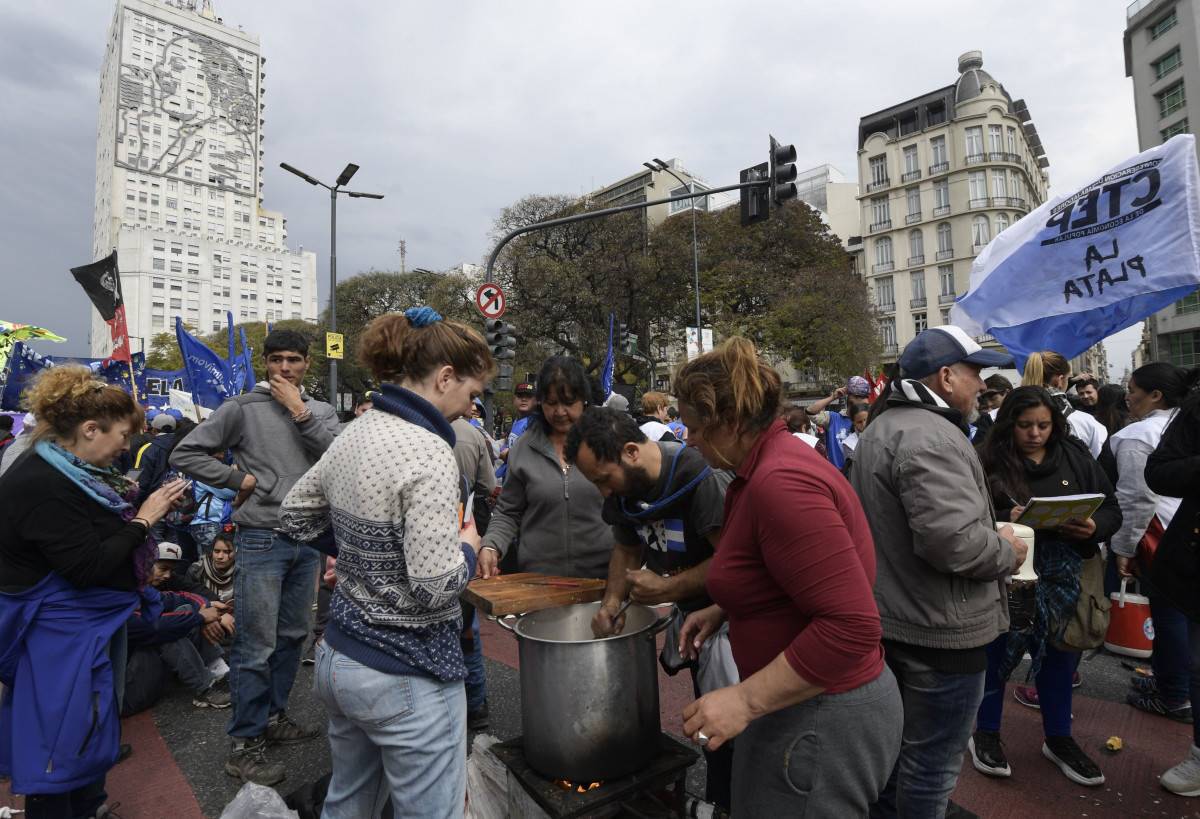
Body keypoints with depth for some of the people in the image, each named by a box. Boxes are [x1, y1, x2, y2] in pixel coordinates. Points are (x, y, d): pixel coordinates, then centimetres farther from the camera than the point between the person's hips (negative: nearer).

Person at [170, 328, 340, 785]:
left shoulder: (322, 412, 5)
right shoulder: (242, 408, -5)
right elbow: (185, 453, -3)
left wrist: (300, 411, -15)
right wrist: (238, 479, -9)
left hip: (308, 538, 4)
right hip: (261, 539, -4)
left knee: (292, 635, 17)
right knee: (256, 645, 1)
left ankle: (273, 717, 35)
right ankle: (244, 743, 17)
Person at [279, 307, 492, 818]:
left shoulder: (352, 435, 1)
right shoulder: (428, 452, -24)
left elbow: (295, 515, 15)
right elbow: (434, 586, -27)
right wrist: (467, 547, -8)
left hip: (338, 657, 9)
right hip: (408, 678, -8)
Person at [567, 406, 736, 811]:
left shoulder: (702, 479, -30)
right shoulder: (625, 488, -4)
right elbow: (627, 549, 10)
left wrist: (668, 588, -25)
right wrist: (612, 602, -5)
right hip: (691, 610, 8)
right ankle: (715, 800, 42)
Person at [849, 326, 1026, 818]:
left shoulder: (882, 428, 11)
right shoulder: (931, 436, -23)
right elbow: (953, 540, -31)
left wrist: (993, 530, 18)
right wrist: (1007, 552, -10)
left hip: (890, 619, 10)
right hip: (939, 631, -10)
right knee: (931, 766, 8)